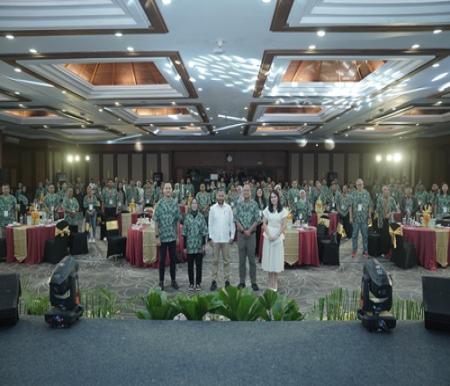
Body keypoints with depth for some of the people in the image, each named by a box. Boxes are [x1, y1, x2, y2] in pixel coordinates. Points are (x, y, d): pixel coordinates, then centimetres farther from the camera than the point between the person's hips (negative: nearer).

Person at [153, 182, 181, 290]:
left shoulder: (175, 203, 2)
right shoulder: (159, 204, -7)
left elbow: (178, 221, 7)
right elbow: (156, 221, -6)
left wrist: (178, 235, 6)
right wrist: (157, 236, -8)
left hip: (173, 237, 3)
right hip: (162, 236, -3)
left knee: (173, 259, 11)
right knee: (162, 259, 8)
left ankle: (173, 280, 24)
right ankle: (161, 281, 21)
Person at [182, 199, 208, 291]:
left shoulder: (201, 217, 1)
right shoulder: (187, 217, 1)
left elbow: (204, 232, 1)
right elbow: (184, 232, 2)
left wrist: (203, 245, -4)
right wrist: (185, 246, 0)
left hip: (199, 246, 0)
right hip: (190, 246, 0)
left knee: (199, 265, 6)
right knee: (190, 265, 8)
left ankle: (198, 283, 17)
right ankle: (191, 283, 19)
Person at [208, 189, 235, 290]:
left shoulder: (228, 208, 0)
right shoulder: (212, 208, 0)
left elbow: (232, 222, 2)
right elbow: (210, 223, 3)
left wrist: (232, 236, -1)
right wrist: (211, 237, -1)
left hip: (226, 238, 0)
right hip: (215, 238, 0)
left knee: (226, 260, 7)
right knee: (215, 260, 6)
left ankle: (227, 280, 14)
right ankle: (214, 280, 12)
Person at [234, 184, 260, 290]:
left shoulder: (254, 204, -1)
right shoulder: (239, 205, 5)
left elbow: (257, 220, -4)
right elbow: (236, 219, 3)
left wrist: (249, 230, -11)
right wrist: (243, 230, -9)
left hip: (251, 234, -2)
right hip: (241, 234, 2)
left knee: (252, 258, 2)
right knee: (242, 259, 7)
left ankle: (253, 282, 10)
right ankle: (242, 281, 14)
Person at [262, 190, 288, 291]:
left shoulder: (283, 210, -2)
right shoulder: (267, 210, 5)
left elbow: (284, 225, -4)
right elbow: (264, 224, 3)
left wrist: (276, 236, -11)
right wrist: (269, 235, -9)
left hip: (278, 236, -2)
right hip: (268, 236, 2)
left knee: (276, 259, 0)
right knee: (268, 259, 3)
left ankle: (275, 284, 9)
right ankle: (270, 284, 12)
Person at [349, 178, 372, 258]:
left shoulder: (367, 194, 3)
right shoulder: (353, 194, 2)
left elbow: (370, 206, 4)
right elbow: (350, 206, 1)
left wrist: (369, 215, -2)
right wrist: (351, 217, -4)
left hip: (364, 218, 0)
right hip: (356, 218, 0)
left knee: (365, 235, 6)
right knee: (355, 234, 4)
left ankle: (365, 251, 15)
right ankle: (354, 250, 13)